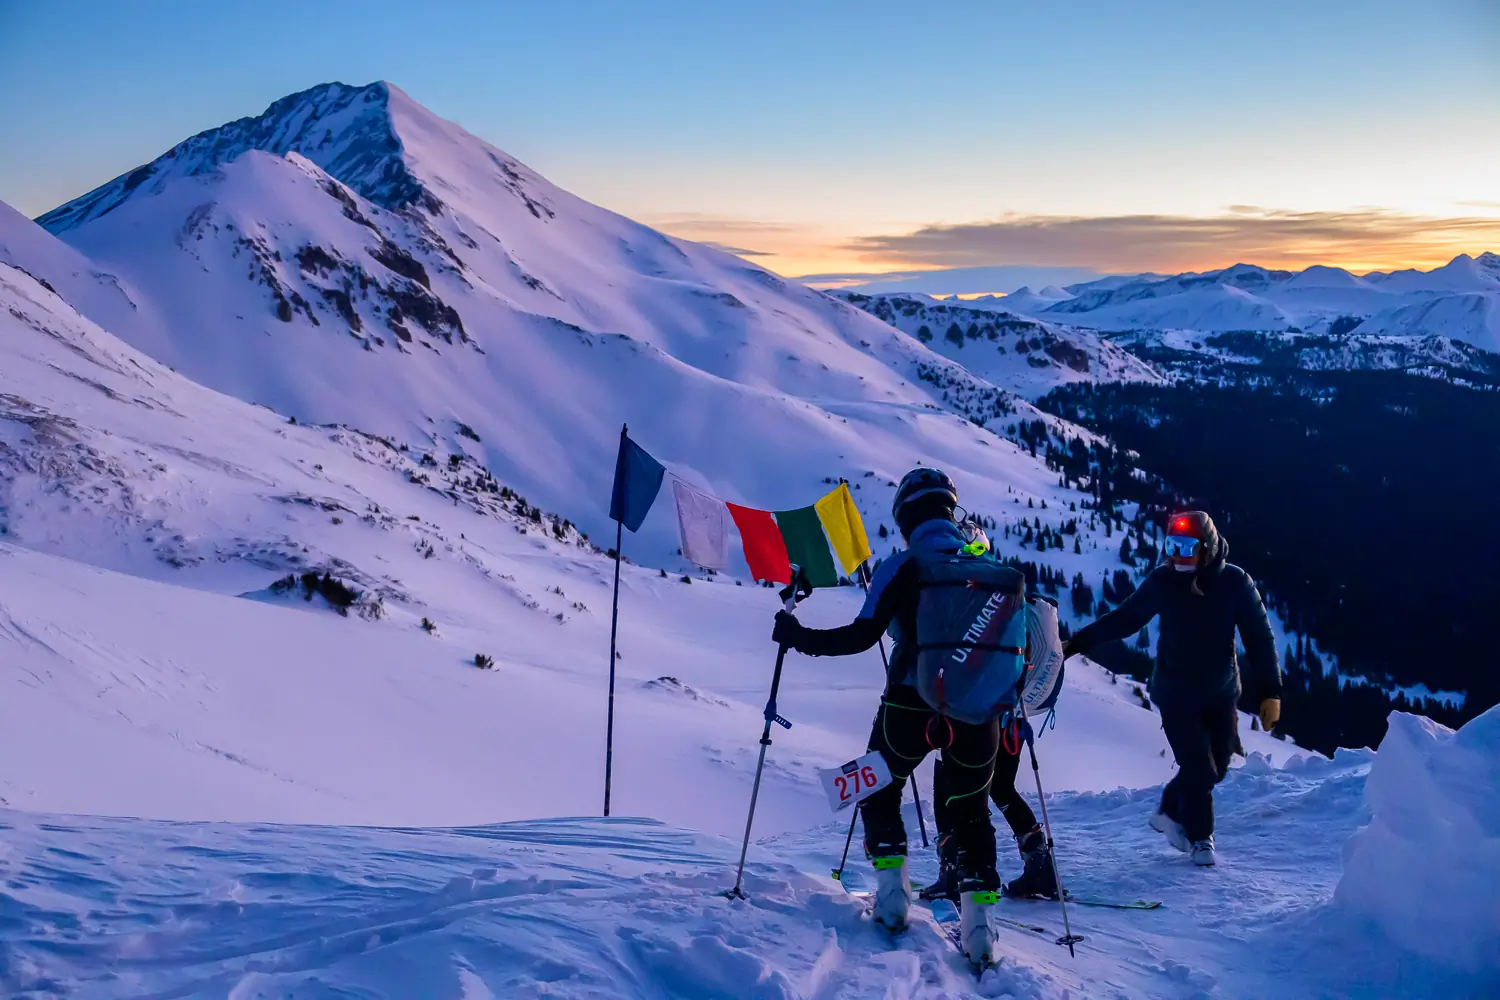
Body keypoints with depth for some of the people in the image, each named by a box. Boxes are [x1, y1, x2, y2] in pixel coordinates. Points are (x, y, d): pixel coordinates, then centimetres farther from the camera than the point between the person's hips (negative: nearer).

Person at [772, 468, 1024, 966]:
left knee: (880, 792, 20)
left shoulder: (903, 567, -7)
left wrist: (798, 636, -1)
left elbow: (861, 636, -12)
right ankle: (977, 916, 9)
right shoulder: (994, 570, 6)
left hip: (911, 707, -3)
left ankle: (892, 889, 10)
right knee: (970, 810, 17)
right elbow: (1012, 640, 11)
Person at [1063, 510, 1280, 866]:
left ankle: (1170, 812, 36)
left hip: (1222, 693, 2)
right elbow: (1124, 619, -1)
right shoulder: (1162, 581, -13)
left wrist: (1270, 691, -11)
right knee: (1199, 768, -4)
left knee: (1216, 767, 11)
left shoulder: (1235, 582, -14)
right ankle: (1200, 838, 19)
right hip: (1176, 694, -2)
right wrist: (1076, 644, -3)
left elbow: (1260, 638, -8)